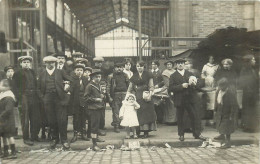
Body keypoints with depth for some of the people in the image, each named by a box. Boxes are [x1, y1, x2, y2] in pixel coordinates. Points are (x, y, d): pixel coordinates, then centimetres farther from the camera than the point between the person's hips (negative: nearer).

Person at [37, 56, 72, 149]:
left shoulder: (60, 72, 9)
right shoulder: (42, 74, 12)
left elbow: (70, 80, 9)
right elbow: (39, 88, 13)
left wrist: (67, 85, -7)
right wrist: (42, 97, 1)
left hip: (59, 99, -1)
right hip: (48, 100, 2)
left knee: (62, 120, -4)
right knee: (51, 121, 5)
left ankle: (64, 140, 6)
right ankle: (54, 139, 20)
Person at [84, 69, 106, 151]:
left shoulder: (99, 85, 15)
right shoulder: (89, 86, -11)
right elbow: (86, 97, -12)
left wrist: (103, 96, 6)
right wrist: (95, 99, -18)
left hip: (100, 108, 8)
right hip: (93, 108, -8)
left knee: (98, 123, 21)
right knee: (94, 125, -9)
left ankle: (96, 137, 42)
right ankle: (94, 144, -8)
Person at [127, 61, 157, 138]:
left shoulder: (147, 74, 4)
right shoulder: (134, 76, 13)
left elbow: (151, 86, -1)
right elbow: (130, 87, 15)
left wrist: (150, 95, -14)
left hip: (145, 96, -3)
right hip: (137, 96, 3)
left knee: (146, 113, -4)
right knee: (137, 113, 0)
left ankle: (146, 132, -1)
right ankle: (137, 131, 7)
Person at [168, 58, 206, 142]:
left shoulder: (190, 74, 15)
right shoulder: (173, 76, 5)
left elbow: (197, 85, 12)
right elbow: (171, 88, -7)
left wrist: (194, 84, -12)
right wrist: (181, 86, -17)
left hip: (189, 99, 2)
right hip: (179, 100, -2)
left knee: (194, 116, 0)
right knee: (180, 118, 4)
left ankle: (197, 134, 9)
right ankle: (181, 134, 17)